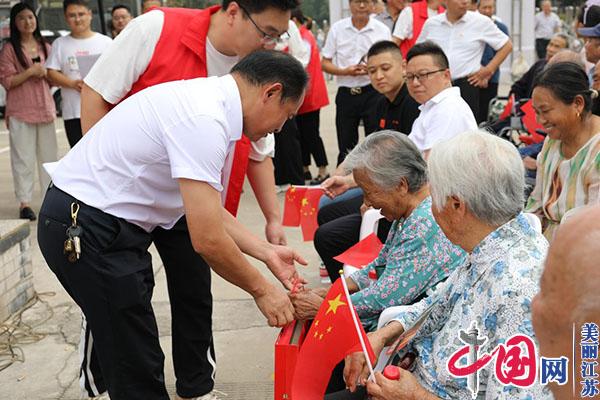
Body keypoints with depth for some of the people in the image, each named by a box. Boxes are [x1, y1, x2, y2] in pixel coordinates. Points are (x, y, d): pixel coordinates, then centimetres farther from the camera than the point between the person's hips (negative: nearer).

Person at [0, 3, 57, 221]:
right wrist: (30, 72, -17)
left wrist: (44, 73, -3)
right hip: (20, 112, -4)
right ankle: (24, 203, 1)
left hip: (45, 109, 5)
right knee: (23, 158, -3)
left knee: (49, 156, 8)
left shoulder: (45, 47, 14)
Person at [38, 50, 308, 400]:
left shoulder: (209, 99, 8)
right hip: (89, 231, -10)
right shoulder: (205, 120, -23)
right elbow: (208, 240, -23)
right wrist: (261, 289, -8)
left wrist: (266, 252, 10)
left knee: (139, 361, 18)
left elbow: (209, 211, 13)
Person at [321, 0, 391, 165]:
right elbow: (325, 63, 5)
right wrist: (346, 71, -13)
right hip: (346, 94, 1)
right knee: (346, 147, 9)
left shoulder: (382, 30, 1)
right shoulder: (337, 29, 3)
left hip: (372, 92, -1)